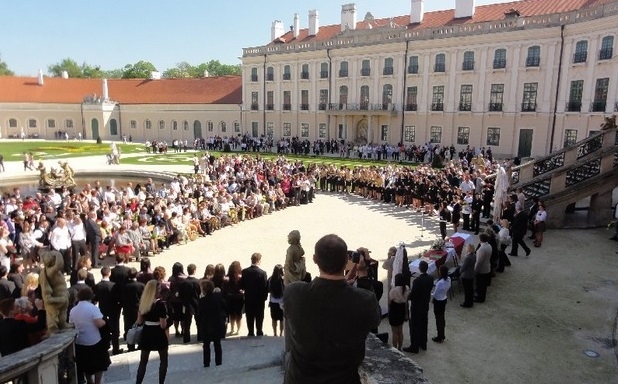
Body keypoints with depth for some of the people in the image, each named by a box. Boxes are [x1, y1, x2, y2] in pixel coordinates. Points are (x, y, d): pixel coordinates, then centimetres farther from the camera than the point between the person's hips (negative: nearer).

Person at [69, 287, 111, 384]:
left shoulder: (73, 310, 1)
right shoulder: (93, 308, -16)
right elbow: (99, 323, -25)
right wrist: (104, 322, -4)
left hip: (79, 342, 5)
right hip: (94, 341, -5)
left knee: (86, 365, 22)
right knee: (99, 365, 12)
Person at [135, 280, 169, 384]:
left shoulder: (142, 302, -1)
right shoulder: (160, 304, -19)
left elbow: (139, 321, 6)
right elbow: (163, 325, -19)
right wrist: (166, 319, 1)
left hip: (146, 333, 5)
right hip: (158, 335, -5)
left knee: (143, 361, 17)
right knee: (163, 360, 14)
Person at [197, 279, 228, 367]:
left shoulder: (202, 301, -17)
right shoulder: (219, 296, -8)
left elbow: (199, 315, -11)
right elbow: (224, 308, 1)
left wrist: (199, 325, 2)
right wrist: (223, 318, 14)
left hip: (206, 327, -3)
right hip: (218, 325, 3)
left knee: (206, 346, 11)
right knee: (217, 345, 14)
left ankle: (206, 364, 13)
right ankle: (218, 362, 18)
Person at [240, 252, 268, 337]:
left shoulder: (244, 271, -9)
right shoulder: (262, 272, -19)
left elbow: (241, 285, -2)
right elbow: (265, 287, -16)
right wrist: (265, 297, 0)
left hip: (248, 299, 3)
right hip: (259, 299, -3)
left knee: (250, 318, 15)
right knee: (259, 317, 12)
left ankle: (251, 333, 22)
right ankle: (259, 333, 20)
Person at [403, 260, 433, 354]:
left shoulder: (417, 281, -28)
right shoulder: (430, 279, -6)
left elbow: (412, 296, -23)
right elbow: (429, 290, 6)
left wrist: (409, 292, -3)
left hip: (416, 307, -7)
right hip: (425, 305, 7)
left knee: (414, 326, 6)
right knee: (423, 325, 20)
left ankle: (414, 347, 15)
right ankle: (423, 344, 34)